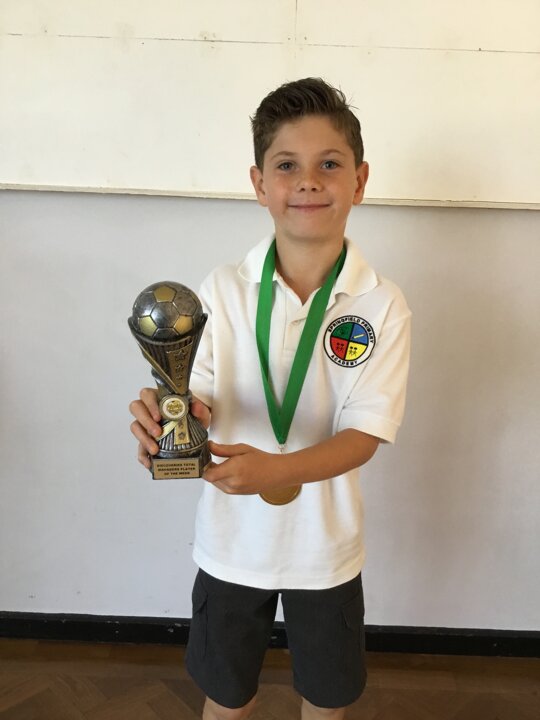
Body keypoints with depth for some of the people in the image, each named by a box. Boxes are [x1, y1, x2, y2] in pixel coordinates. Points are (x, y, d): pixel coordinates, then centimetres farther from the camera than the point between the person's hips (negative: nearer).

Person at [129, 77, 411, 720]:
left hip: (324, 544, 0)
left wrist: (276, 469, -35)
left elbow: (364, 435, -17)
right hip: (232, 539, 1)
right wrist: (165, 416, -33)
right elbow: (197, 398, -10)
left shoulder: (381, 306, -14)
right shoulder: (224, 290, -11)